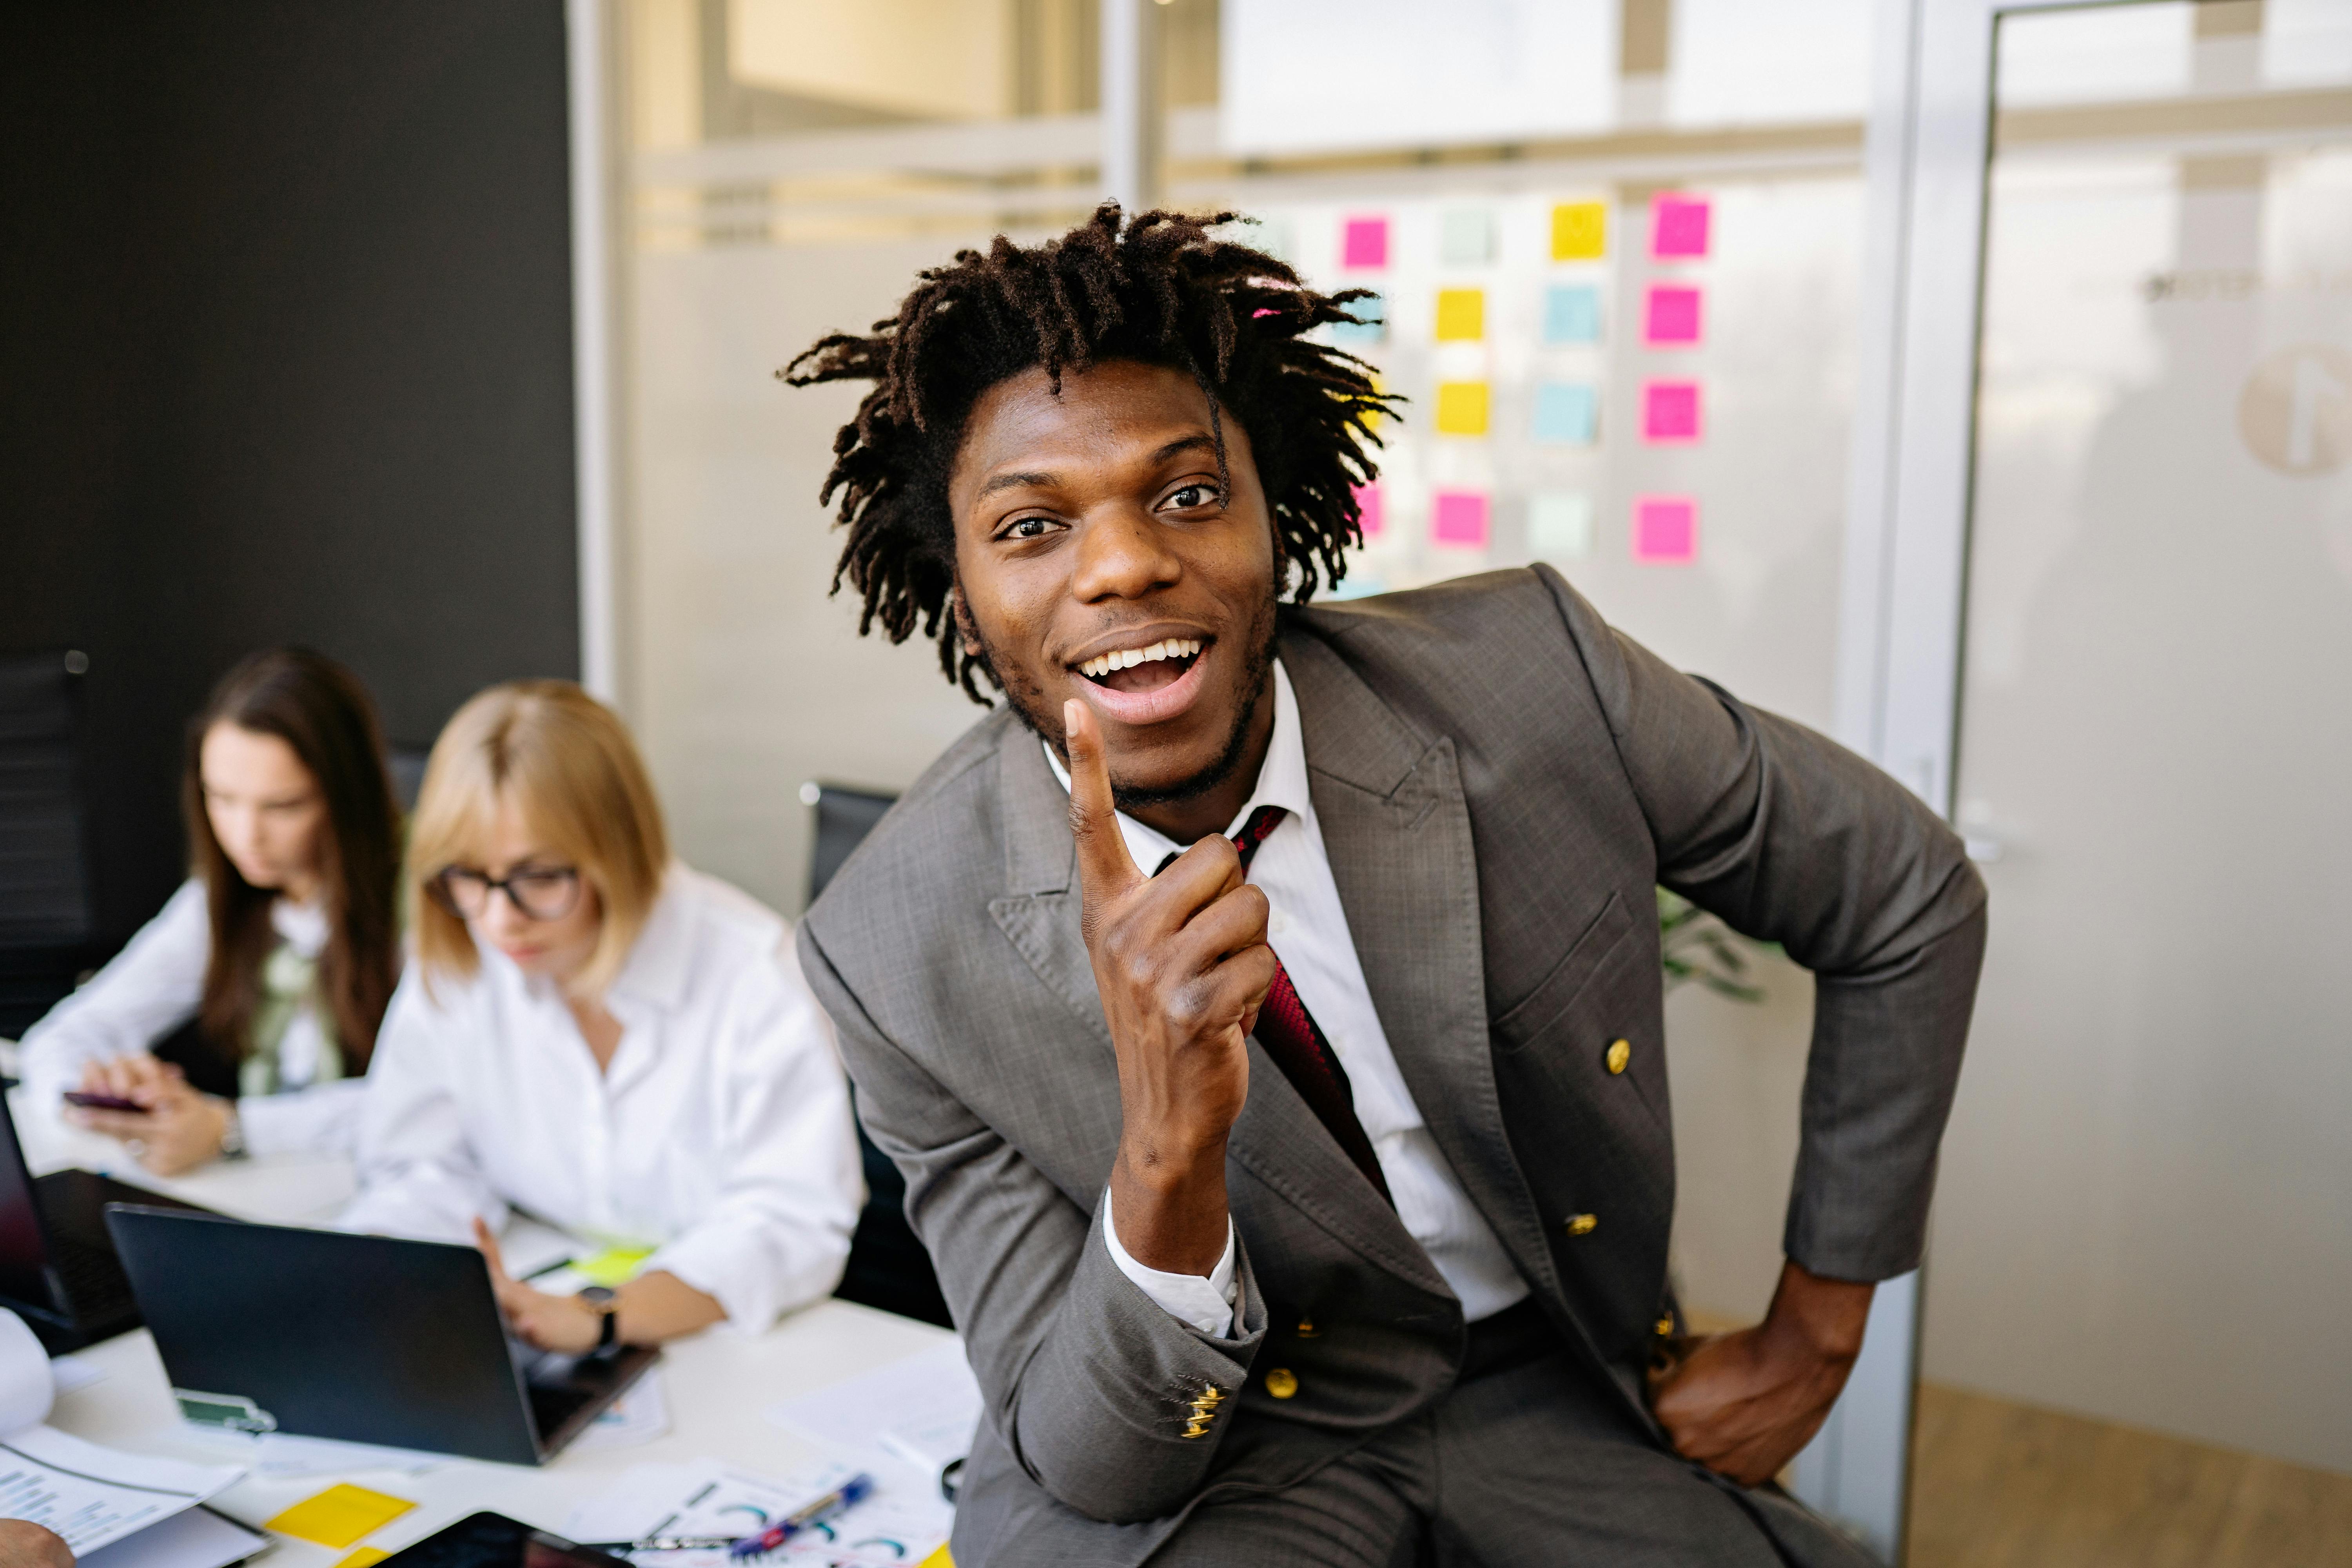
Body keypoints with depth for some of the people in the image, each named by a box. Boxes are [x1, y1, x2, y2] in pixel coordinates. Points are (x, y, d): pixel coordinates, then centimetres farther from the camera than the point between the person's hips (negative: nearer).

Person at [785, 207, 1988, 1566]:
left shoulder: (1531, 680, -18)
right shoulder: (903, 953, -19)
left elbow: (1911, 897, -3)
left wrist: (1814, 1339, -1)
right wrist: (1167, 1150, -37)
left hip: (1557, 1392, 3)